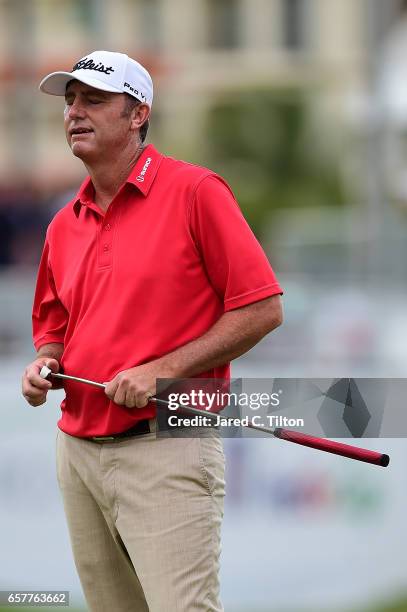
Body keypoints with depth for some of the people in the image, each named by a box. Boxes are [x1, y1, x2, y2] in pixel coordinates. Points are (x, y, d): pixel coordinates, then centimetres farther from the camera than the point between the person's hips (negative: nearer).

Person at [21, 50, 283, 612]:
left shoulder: (195, 192, -6)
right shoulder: (64, 225, 14)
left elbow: (262, 309, -9)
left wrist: (163, 370, -16)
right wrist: (44, 364, 2)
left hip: (166, 451, -7)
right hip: (77, 451, 7)